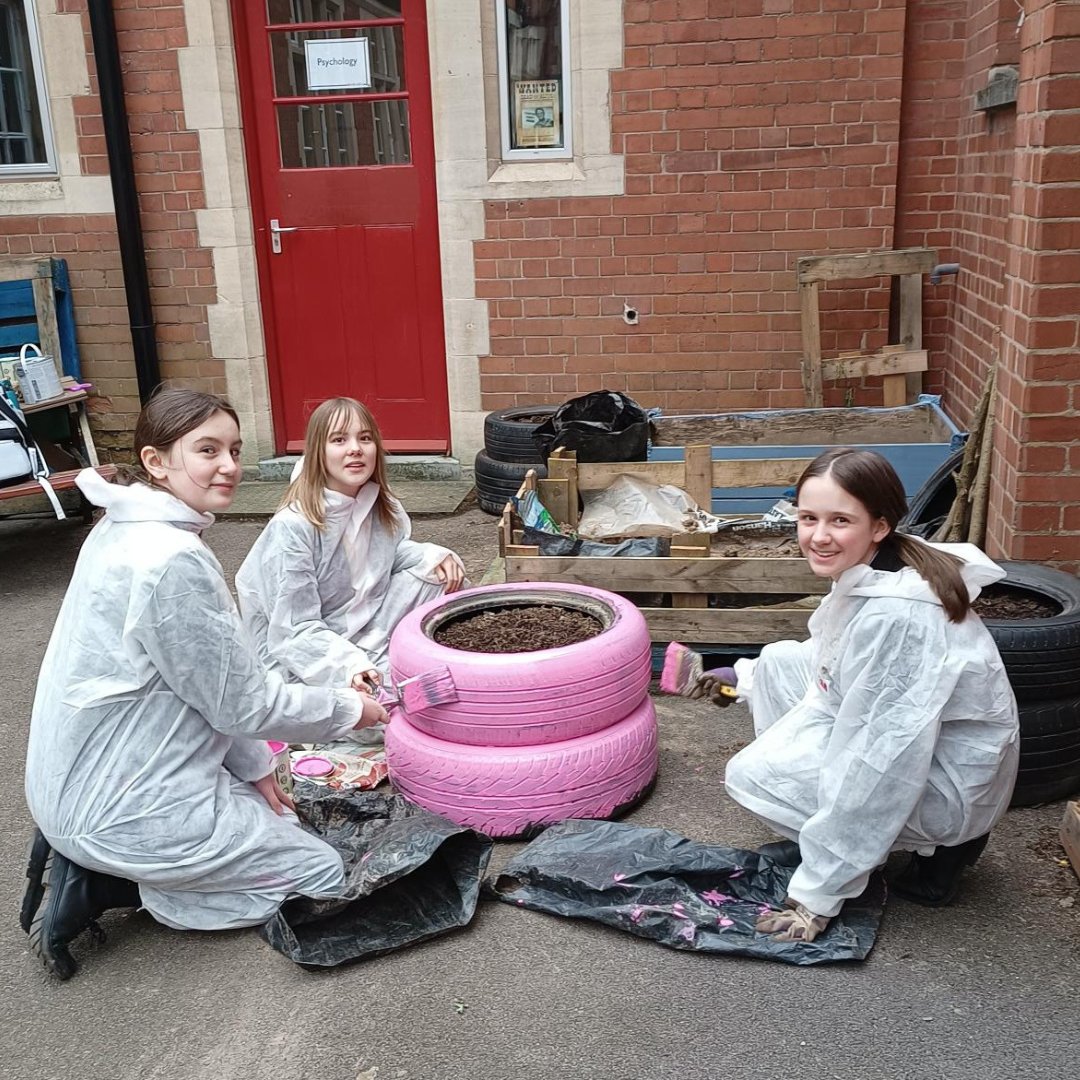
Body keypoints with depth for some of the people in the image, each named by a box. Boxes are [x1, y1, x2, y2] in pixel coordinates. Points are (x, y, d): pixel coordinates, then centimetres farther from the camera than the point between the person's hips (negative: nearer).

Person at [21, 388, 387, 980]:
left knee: (276, 816, 26)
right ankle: (98, 885, -1)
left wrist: (253, 768, 11)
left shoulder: (121, 529, 4)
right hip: (125, 804, -9)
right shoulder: (172, 560, -27)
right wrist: (350, 707, -5)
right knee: (323, 871, 5)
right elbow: (243, 702, -19)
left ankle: (89, 859, 12)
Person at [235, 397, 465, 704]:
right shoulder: (292, 526, -24)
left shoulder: (383, 508, -5)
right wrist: (350, 666, -38)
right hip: (301, 660, -7)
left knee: (436, 574, -7)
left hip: (366, 636, 7)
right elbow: (296, 631, -23)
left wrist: (433, 555, -5)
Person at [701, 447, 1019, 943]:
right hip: (901, 744, 9)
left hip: (949, 786, -9)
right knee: (778, 660, 6)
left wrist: (818, 896, -22)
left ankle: (938, 846, 0)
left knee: (750, 774, -10)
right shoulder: (869, 572, -4)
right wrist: (744, 676, 23)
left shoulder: (894, 614, -32)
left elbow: (881, 768, -29)